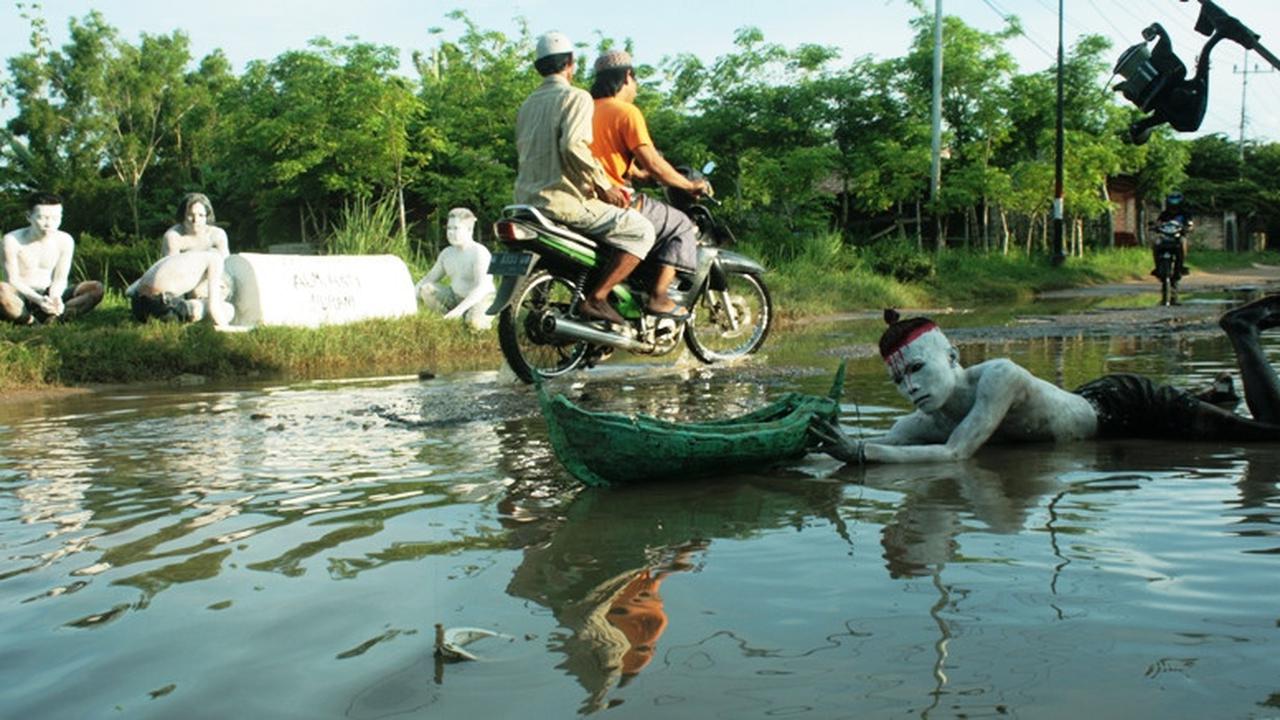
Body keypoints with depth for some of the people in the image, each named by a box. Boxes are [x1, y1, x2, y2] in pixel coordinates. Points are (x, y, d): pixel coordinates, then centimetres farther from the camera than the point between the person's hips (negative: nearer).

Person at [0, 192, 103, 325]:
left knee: (96, 288, -19)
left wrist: (55, 297, -25)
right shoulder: (13, 240, -9)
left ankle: (48, 316, -32)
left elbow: (60, 279, -1)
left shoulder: (64, 241, 0)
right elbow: (12, 280, -12)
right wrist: (39, 299, -28)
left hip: (48, 295, 3)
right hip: (20, 298, -3)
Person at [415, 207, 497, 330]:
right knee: (426, 290, -9)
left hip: (482, 300, -7)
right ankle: (459, 319, -9)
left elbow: (481, 288, -29)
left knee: (473, 321, -37)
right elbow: (429, 278, 14)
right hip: (456, 297, 7)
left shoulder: (479, 252, -19)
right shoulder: (447, 253, 5)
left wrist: (460, 308, -38)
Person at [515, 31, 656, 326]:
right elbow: (573, 145, -25)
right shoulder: (575, 97, -7)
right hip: (565, 200, -9)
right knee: (641, 230, -7)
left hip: (528, 199, 9)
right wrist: (604, 185, -16)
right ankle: (596, 298, -17)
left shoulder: (528, 103, 20)